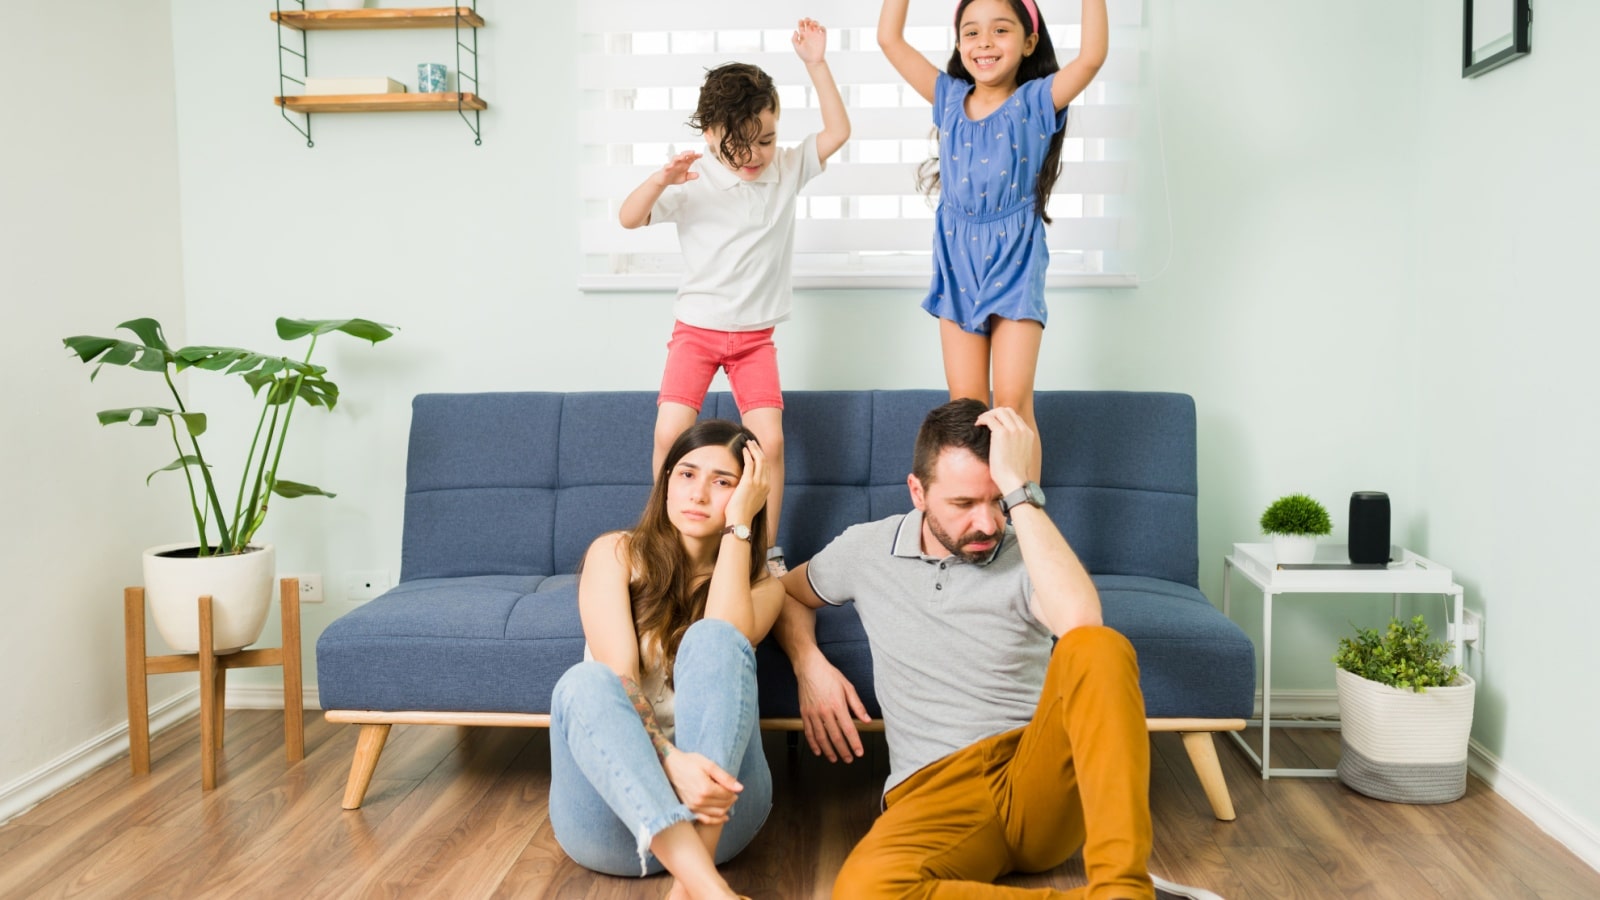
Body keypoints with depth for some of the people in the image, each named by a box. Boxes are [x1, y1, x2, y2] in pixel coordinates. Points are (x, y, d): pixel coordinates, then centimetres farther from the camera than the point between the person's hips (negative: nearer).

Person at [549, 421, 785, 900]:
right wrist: (669, 760, -31)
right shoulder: (616, 554, 3)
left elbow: (725, 648, -18)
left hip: (717, 808, 0)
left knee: (711, 640, -26)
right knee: (585, 681, -32)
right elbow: (615, 676, -14)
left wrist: (738, 525, -12)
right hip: (612, 815, 0)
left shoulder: (761, 584, 7)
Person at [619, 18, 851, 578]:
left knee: (769, 439, -11)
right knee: (670, 432, -14)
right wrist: (661, 180, -32)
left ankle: (767, 551, 6)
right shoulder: (692, 184, -7)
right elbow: (629, 218, -13)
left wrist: (815, 63, -12)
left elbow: (838, 132, -5)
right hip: (695, 330, -1)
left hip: (755, 337, 2)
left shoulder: (786, 170, 1)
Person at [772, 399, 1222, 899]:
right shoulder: (866, 549, 8)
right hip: (934, 791, 1)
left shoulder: (1026, 556, 0)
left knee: (1098, 648, -31)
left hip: (1036, 773, 0)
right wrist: (810, 666, 4)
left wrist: (1018, 487, -21)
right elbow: (786, 593, 26)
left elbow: (1081, 622, -23)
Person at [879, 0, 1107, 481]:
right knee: (964, 404, 6)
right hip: (957, 262, 4)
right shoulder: (949, 97, 6)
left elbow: (1092, 55, -21)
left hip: (1015, 262, -3)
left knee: (1012, 402, -7)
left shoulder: (1037, 100, -4)